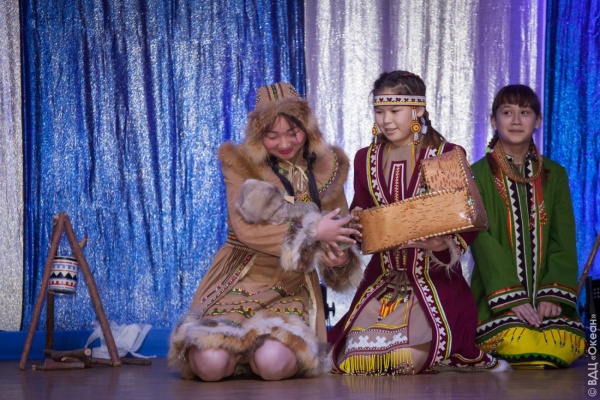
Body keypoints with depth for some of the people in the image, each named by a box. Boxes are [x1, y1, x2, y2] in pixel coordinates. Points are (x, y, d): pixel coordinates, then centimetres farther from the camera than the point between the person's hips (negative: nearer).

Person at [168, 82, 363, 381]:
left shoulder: (328, 168, 5)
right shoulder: (241, 164, -4)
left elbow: (341, 235, 12)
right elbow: (246, 229, -17)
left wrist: (340, 259, -12)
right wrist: (312, 231, -24)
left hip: (293, 292, 2)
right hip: (240, 284, -1)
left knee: (274, 364, -29)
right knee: (212, 364, -26)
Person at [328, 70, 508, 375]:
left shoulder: (447, 155, -4)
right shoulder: (365, 159, 9)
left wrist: (445, 244, -25)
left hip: (434, 276, -4)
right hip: (382, 277, 4)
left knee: (408, 357, -24)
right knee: (359, 355, -14)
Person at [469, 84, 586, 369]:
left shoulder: (555, 175, 13)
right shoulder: (478, 175, 2)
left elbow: (563, 240, 4)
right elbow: (482, 241, -8)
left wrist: (552, 294, -11)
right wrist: (512, 299, -18)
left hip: (545, 297, 3)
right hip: (496, 297, -3)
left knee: (565, 345, -26)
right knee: (519, 343, -31)